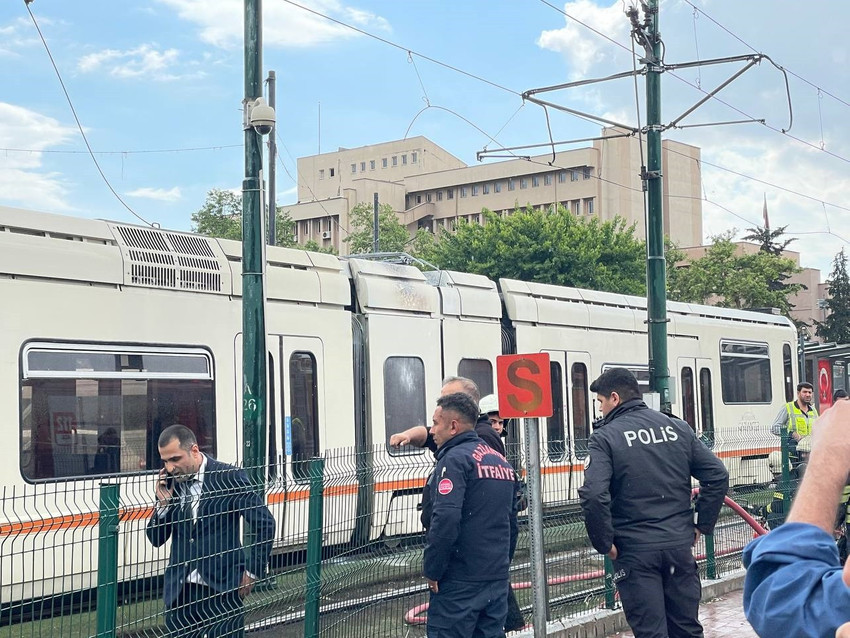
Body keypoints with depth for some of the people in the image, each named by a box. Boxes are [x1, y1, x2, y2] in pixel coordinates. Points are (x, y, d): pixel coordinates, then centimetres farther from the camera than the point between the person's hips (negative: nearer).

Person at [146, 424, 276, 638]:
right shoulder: (169, 484, 5)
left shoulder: (228, 477, -9)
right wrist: (163, 503, -7)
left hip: (222, 589, -4)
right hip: (180, 591, 4)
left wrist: (252, 572, -3)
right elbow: (156, 540, 9)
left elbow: (265, 523, -5)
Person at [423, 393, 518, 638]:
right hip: (497, 579, 8)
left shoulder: (455, 459, -11)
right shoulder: (501, 460, 15)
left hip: (460, 581, -8)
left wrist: (432, 571, -14)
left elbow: (445, 520, -22)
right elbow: (511, 522, 21)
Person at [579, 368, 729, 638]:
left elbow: (594, 495, -21)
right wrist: (702, 525, 10)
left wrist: (604, 544, -9)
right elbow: (717, 475, 3)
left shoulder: (605, 437, -8)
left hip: (635, 552, -4)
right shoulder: (678, 428, 6)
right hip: (680, 545, 5)